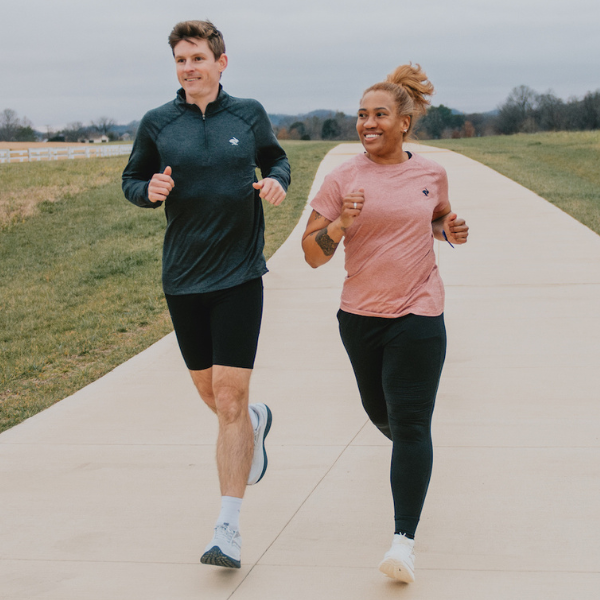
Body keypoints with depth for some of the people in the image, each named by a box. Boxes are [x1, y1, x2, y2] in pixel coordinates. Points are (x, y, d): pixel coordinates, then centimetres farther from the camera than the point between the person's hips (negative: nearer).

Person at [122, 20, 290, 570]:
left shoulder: (249, 114, 2)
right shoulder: (158, 123, 2)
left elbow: (276, 160, 17)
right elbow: (131, 179, 12)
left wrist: (277, 182, -5)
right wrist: (149, 189, -11)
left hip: (239, 274, -2)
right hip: (182, 277, 3)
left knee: (229, 395, -8)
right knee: (208, 391, 14)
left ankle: (228, 530, -3)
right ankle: (257, 421, 51)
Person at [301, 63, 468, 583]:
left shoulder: (431, 174, 0)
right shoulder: (343, 179, -5)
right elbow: (312, 253, -5)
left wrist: (450, 229, -1)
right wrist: (340, 224, -24)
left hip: (419, 316, -2)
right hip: (360, 315, 2)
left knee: (410, 424, -10)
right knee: (381, 413, 18)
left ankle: (404, 540, -8)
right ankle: (412, 461, 54)